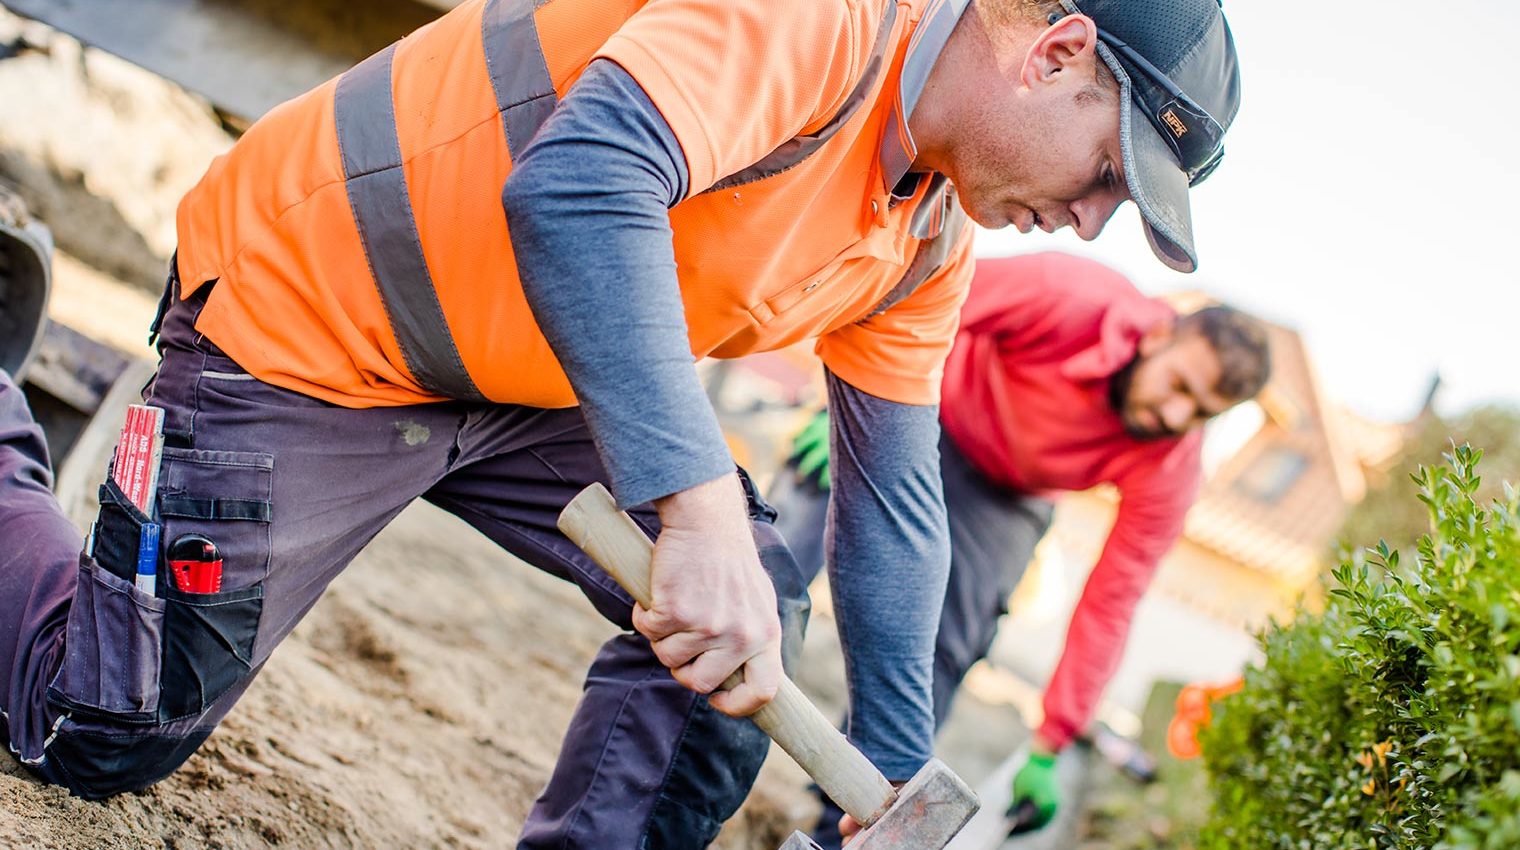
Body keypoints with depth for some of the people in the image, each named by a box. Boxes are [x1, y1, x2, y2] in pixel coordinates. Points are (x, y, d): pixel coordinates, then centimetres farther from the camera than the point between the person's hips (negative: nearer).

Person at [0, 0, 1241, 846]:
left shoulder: (934, 238, 2)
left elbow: (894, 500, 7)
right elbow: (578, 185, -42)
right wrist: (700, 509, -47)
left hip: (521, 381, 8)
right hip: (307, 304, -8)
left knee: (750, 601, -5)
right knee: (106, 742, 1)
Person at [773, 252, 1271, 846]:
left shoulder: (1169, 470, -24)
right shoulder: (1069, 297, -33)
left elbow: (1109, 603, -19)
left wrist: (1049, 752, -17)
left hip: (1007, 499, 2)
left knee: (941, 651, -9)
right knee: (789, 543, -18)